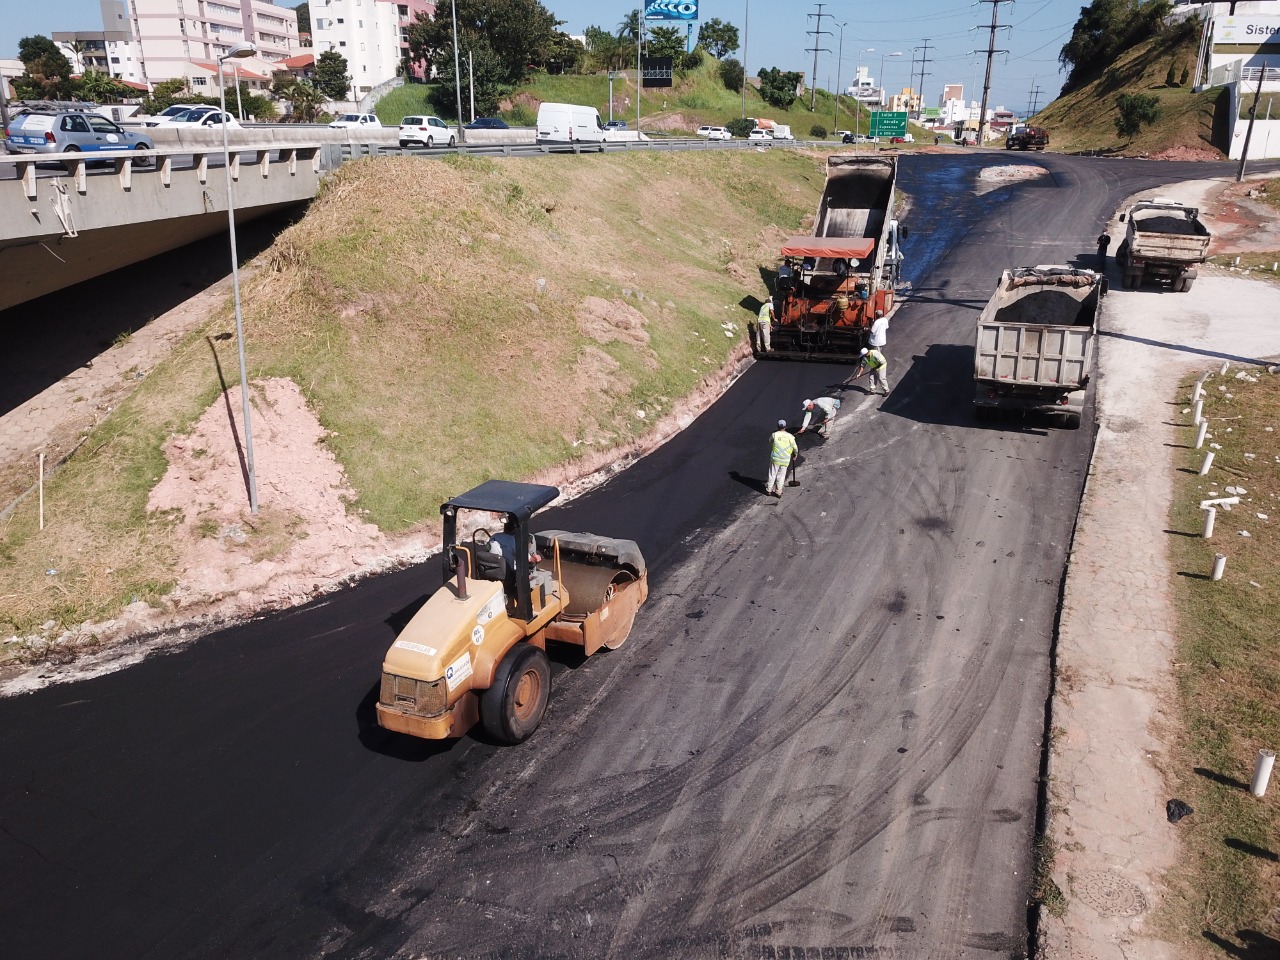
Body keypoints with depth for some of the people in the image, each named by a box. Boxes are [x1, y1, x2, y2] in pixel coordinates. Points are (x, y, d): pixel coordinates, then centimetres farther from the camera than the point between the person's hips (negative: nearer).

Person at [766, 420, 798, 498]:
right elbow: (795, 448, 1)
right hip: (785, 460, 1)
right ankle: (778, 492, 20)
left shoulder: (774, 435, -9)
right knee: (781, 476, 13)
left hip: (775, 458, -1)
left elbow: (770, 441, 12)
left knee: (772, 474, 15)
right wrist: (795, 455, 21)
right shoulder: (790, 436, -7)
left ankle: (769, 489, 25)